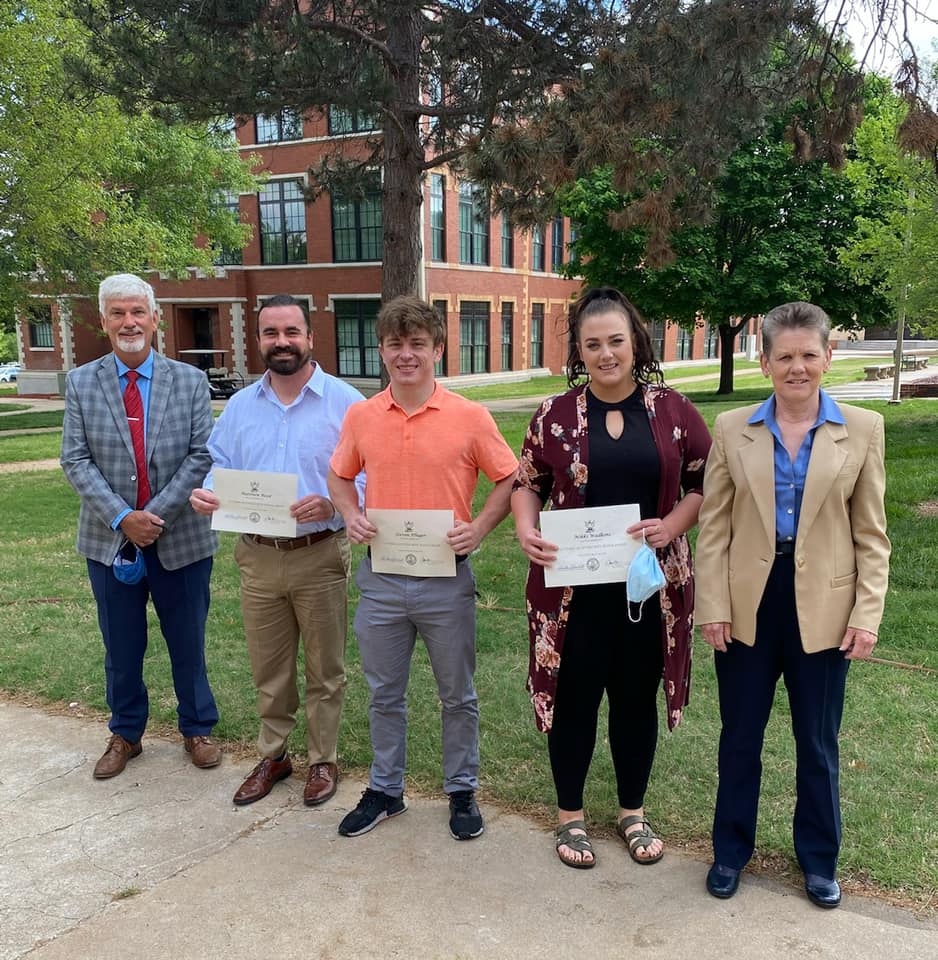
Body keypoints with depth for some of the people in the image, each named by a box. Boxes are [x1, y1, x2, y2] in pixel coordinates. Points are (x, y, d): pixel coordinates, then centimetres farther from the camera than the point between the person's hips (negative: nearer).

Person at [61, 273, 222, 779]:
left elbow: (201, 455, -7)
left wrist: (157, 514, -16)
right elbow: (75, 460, -4)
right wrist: (121, 518, -15)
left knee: (188, 642, 12)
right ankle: (125, 734, 34)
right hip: (109, 538, 1)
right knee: (121, 647, 14)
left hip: (181, 537, -1)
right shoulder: (81, 382, 1)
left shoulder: (190, 380, -1)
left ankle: (197, 729, 31)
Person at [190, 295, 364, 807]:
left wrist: (332, 503, -27)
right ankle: (272, 755, 34)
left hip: (320, 556, -4)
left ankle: (323, 759, 28)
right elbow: (219, 467, 10)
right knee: (268, 668, 16)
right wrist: (205, 494, -12)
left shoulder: (345, 401, -6)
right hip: (257, 557, 4)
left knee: (324, 668, 11)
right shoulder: (239, 406, 8)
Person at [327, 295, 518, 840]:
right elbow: (341, 476, 15)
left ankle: (463, 792, 31)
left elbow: (509, 479, 0)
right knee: (384, 693, 17)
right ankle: (386, 790, 35)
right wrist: (351, 515, -4)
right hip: (381, 578, 3)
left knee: (458, 696, 13)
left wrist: (479, 527, -13)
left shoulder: (470, 417, -8)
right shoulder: (361, 417, 1)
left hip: (446, 577, -2)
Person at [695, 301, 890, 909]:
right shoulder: (732, 429, -1)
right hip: (748, 605, 1)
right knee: (740, 736, 14)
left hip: (823, 608, 0)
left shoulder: (862, 430, -2)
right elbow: (714, 527, -1)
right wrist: (712, 607, -5)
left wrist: (867, 614, -6)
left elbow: (871, 535, 1)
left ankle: (819, 859, 35)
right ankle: (732, 850, 34)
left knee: (818, 742, 14)